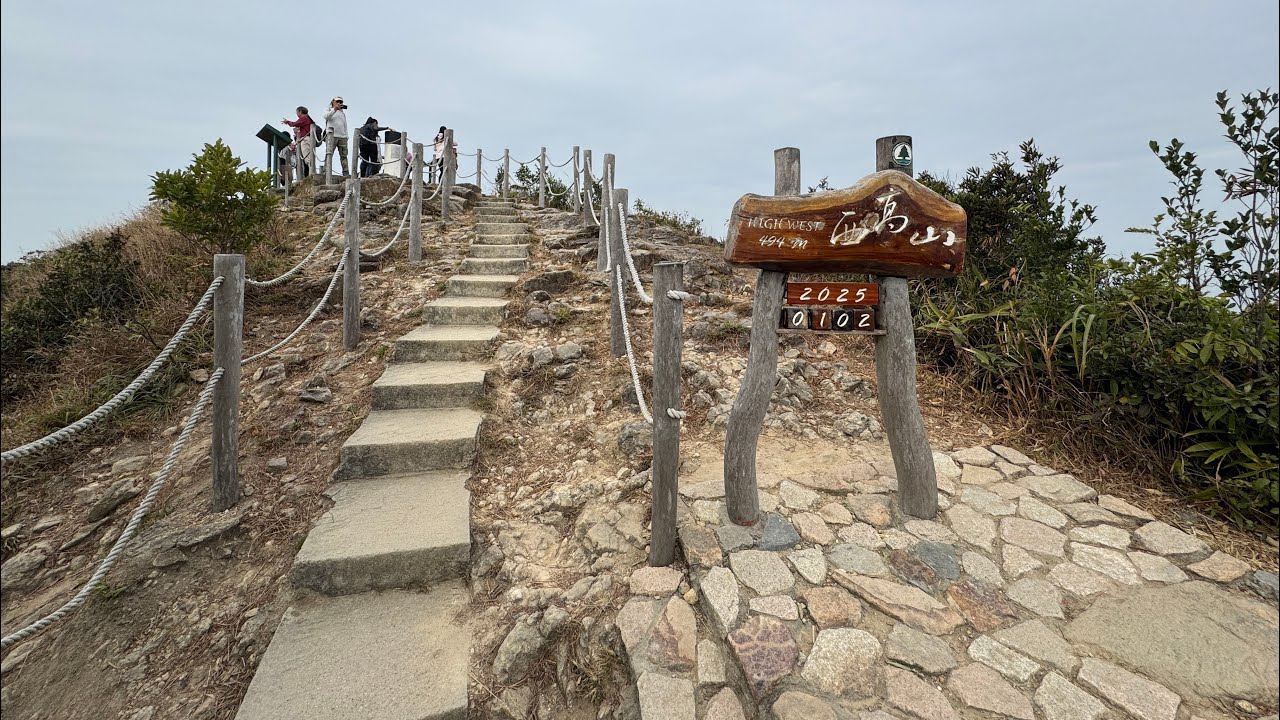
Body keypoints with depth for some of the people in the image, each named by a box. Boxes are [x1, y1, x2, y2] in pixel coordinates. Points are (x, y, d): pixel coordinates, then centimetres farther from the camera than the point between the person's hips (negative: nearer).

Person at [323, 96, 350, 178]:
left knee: (344, 155, 1)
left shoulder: (343, 113, 26)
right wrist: (335, 109, -19)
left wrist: (346, 136, 15)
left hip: (342, 136, 5)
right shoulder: (329, 110, 12)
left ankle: (345, 172, 3)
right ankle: (327, 171, -21)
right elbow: (326, 116, -9)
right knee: (329, 153, -14)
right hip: (332, 134, -5)